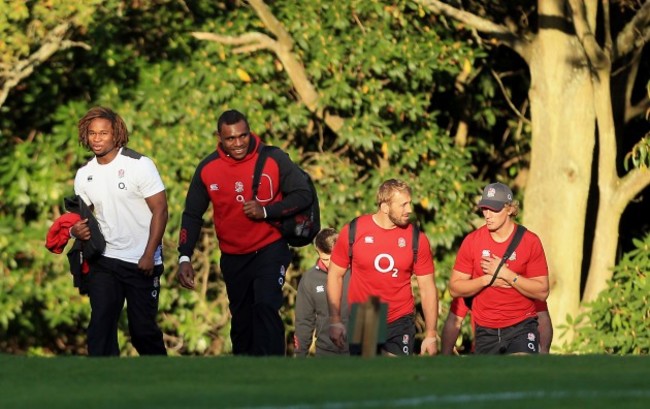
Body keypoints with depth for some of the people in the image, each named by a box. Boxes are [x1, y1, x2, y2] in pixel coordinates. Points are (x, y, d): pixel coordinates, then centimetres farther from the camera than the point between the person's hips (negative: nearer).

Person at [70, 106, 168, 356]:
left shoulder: (139, 165, -9)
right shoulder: (84, 174, 6)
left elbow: (160, 209, -10)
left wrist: (149, 255, -15)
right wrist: (76, 230, -8)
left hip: (141, 262, -4)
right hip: (104, 261, 4)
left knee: (143, 328, 3)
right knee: (101, 326, -7)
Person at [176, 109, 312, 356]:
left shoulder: (274, 160, -13)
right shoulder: (208, 169, -5)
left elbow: (303, 195, -9)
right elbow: (192, 215, 2)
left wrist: (266, 211, -22)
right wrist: (185, 258, -7)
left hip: (270, 250, -4)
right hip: (232, 257, 4)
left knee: (266, 306, -22)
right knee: (241, 319, 14)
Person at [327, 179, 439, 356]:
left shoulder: (416, 239, -5)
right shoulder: (353, 231, -6)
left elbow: (427, 288, 0)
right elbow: (335, 275, 3)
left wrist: (431, 334, -3)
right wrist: (335, 320, -2)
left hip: (400, 322, 0)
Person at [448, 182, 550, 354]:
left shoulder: (530, 241, -4)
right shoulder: (472, 241, 2)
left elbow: (542, 292, -7)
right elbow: (454, 288, 3)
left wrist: (506, 274, -16)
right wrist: (487, 279, -12)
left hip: (521, 327, -3)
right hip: (486, 332, 3)